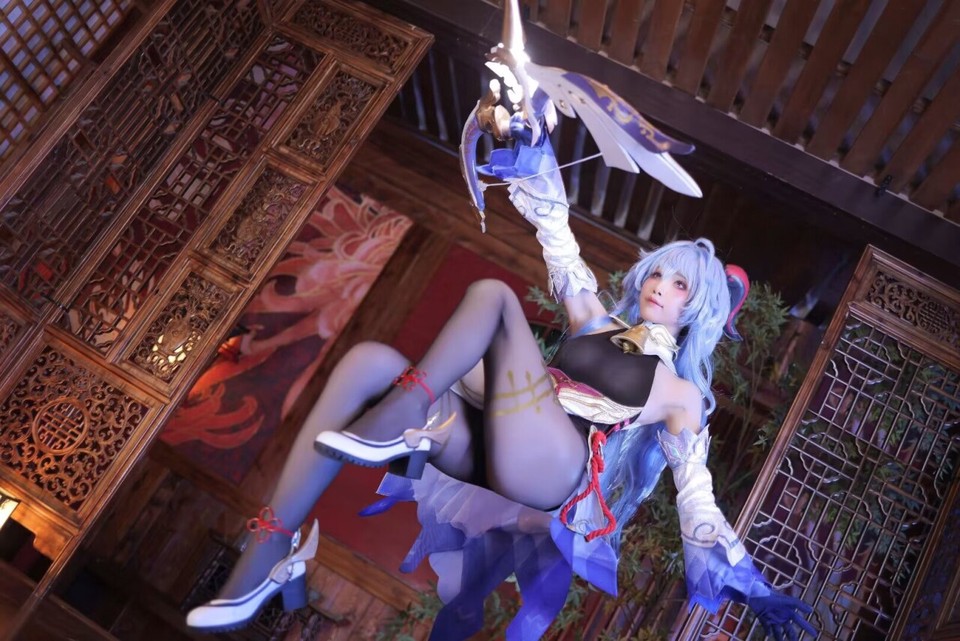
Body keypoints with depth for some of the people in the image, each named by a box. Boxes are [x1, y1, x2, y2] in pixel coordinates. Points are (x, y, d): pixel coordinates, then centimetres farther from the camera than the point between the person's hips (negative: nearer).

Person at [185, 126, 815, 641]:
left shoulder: (682, 393, 16)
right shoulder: (599, 327, 29)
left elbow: (697, 495, 11)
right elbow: (565, 257, 28)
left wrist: (745, 579, 1)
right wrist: (540, 163, 27)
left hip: (550, 472, -5)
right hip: (492, 454, 5)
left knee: (492, 293, -18)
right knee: (370, 361, -23)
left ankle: (397, 420, -27)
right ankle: (272, 551, -23)